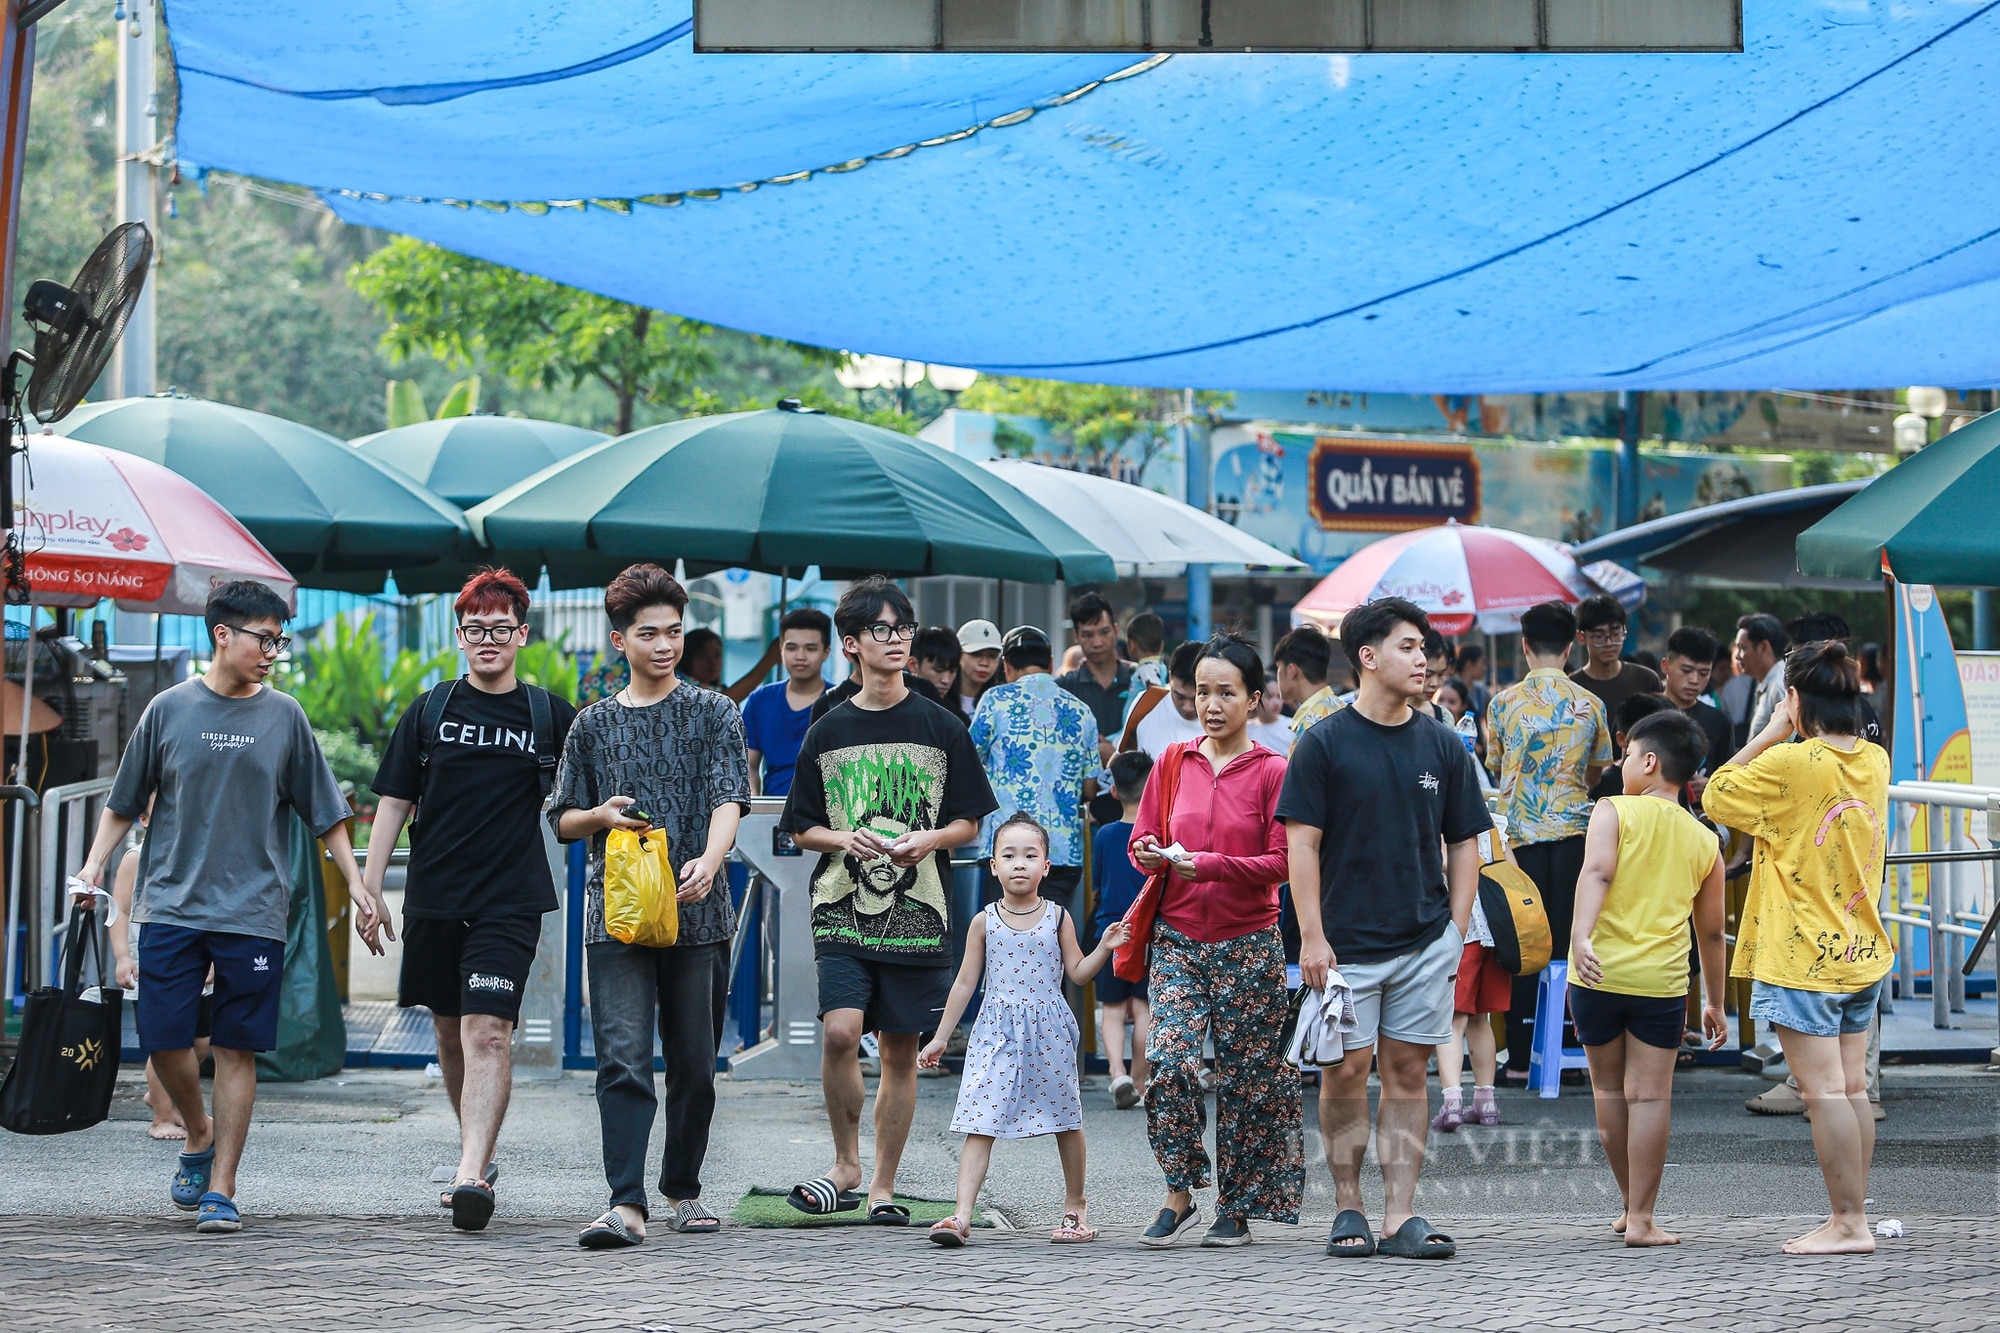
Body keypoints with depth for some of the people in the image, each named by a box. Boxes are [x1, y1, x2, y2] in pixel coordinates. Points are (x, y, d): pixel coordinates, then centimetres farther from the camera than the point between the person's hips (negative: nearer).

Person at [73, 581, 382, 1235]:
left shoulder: (284, 716, 5)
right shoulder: (170, 709, 4)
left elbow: (324, 812, 9)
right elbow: (124, 802, 11)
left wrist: (357, 885, 4)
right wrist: (95, 863, -1)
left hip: (253, 911, 0)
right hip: (172, 905, 0)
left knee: (237, 1050, -2)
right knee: (164, 1039, -3)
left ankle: (220, 1189, 3)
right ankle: (199, 1138, 26)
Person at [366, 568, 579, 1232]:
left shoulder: (550, 716, 4)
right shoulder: (428, 712, 7)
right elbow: (394, 803, 8)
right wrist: (369, 890, 3)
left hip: (510, 902, -3)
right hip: (433, 901, 3)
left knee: (488, 1033, -15)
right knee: (451, 1034, 12)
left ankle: (472, 1176, -23)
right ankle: (478, 1151, 31)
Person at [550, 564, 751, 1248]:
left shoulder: (713, 713, 5)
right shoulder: (595, 723, 11)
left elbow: (729, 800, -8)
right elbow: (563, 821, 17)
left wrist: (708, 861, -27)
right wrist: (602, 816, -6)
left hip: (698, 912, 0)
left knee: (694, 1063, 7)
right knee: (623, 1058, -12)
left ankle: (682, 1190, 24)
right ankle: (627, 1204, -19)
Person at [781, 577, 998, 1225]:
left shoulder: (942, 728, 4)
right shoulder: (827, 733, 6)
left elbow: (969, 822, 7)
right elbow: (802, 828, 11)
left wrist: (927, 840, -13)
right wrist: (846, 839, -10)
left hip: (918, 915, 0)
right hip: (843, 909, 0)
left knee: (900, 1051, 4)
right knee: (840, 1031, -19)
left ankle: (883, 1185, 14)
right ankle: (845, 1165, -1)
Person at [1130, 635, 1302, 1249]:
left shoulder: (1273, 771, -3)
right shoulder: (1174, 762, 8)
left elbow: (1281, 862, -8)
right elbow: (1141, 840, 13)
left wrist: (1209, 865, -21)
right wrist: (1151, 854, -11)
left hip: (1248, 944, -2)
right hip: (1178, 939, 2)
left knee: (1245, 1078, 3)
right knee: (1168, 1061, -14)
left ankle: (1236, 1207, 14)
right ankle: (1179, 1194, -1)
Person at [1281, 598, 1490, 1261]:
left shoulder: (1442, 746, 7)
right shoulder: (1325, 743, -3)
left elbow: (1464, 844, 11)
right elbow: (1302, 842, -4)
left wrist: (1456, 931, 3)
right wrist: (1312, 937, -10)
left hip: (1426, 940, 3)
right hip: (1347, 943, -3)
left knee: (1408, 1072, 3)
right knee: (1345, 1073, 0)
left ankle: (1401, 1217, 4)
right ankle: (1349, 1211, 11)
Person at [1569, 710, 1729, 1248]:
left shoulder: (1613, 811, 0)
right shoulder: (1705, 842, 11)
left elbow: (1597, 872, -19)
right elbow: (1710, 931, 16)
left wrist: (1580, 935, -32)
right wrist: (1715, 1003, 25)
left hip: (1600, 974, -1)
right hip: (1662, 981, 1)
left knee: (1609, 1090, 14)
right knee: (1649, 1094, 1)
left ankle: (1631, 1206, 26)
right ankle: (1641, 1218, -2)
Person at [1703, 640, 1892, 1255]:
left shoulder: (1788, 763, -17)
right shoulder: (1875, 762, 4)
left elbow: (1716, 797, -3)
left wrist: (1771, 733, -1)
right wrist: (1789, 740, 12)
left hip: (1801, 957, -8)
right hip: (1863, 952, 8)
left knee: (1824, 1090, -6)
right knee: (1852, 1087, 11)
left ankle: (1848, 1223, -6)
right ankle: (1853, 1217, 15)